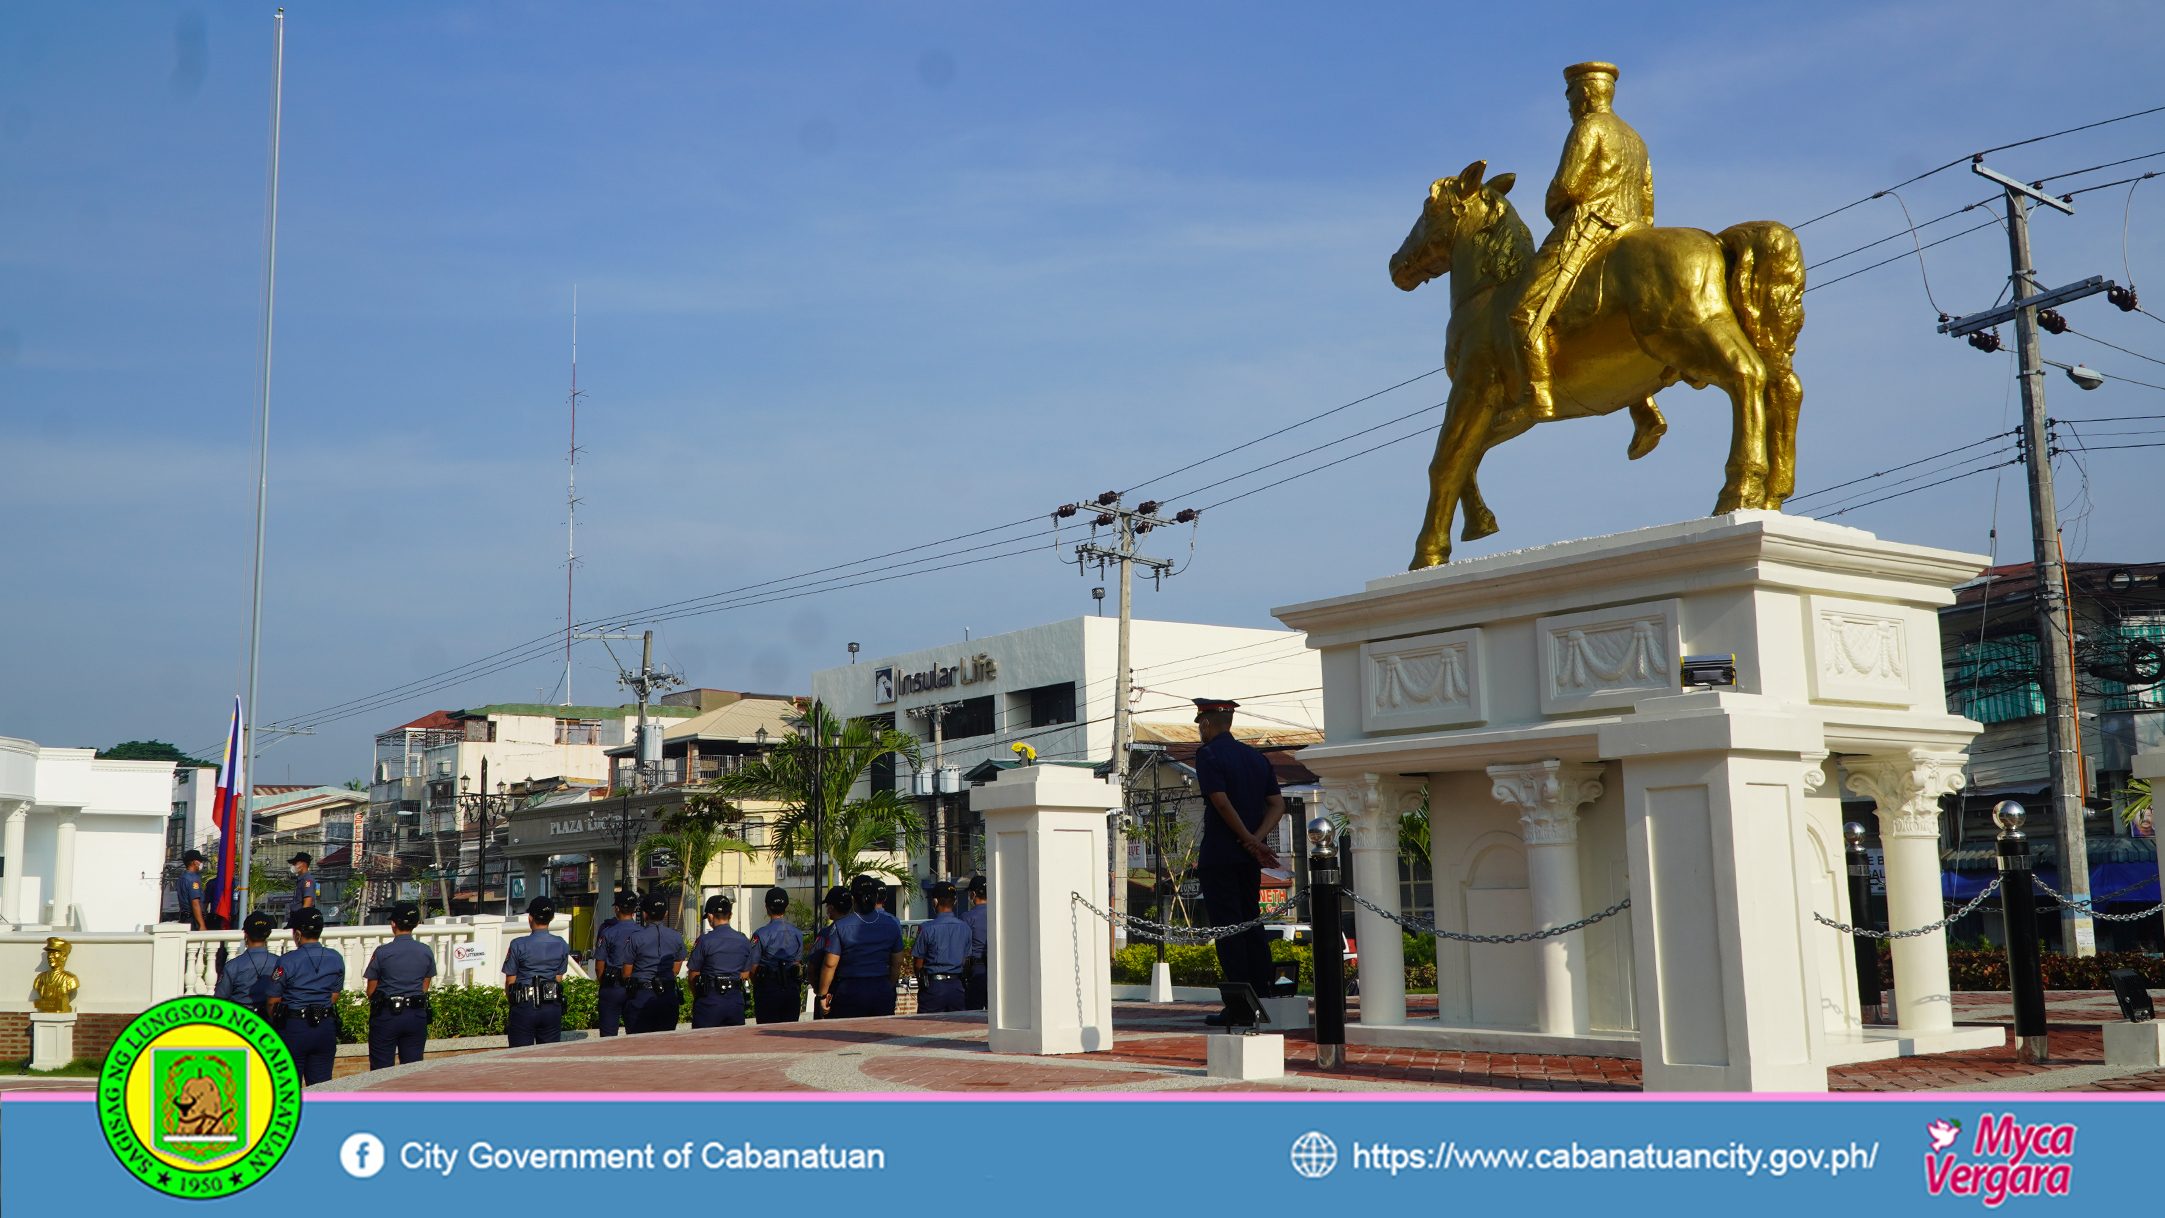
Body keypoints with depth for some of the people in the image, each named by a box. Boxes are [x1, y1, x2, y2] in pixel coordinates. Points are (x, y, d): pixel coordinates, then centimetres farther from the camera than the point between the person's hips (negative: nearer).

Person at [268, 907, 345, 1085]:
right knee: (321, 1087, 7)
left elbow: (273, 1001, -3)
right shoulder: (337, 959, 3)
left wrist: (276, 1024, 13)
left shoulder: (287, 961, -9)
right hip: (326, 1029, 4)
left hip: (293, 1028, -3)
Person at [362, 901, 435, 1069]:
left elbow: (371, 991, -1)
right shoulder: (427, 953, 0)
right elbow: (425, 988, 7)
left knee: (381, 1072, 3)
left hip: (386, 1016, -3)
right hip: (417, 1016, 3)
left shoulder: (382, 953, -9)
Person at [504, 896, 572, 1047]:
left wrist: (512, 1003, 14)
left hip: (524, 1008, -3)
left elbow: (510, 982, -2)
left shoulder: (518, 945, -8)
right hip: (552, 1009, 3)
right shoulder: (562, 946, 2)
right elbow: (559, 978, 8)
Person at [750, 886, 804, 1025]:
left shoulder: (761, 934, -10)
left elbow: (753, 968, -7)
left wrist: (757, 987, 9)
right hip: (792, 990, 4)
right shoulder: (798, 934, 5)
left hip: (768, 991, -4)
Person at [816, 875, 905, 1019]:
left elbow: (830, 964, -7)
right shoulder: (892, 924, 3)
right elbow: (897, 963, 11)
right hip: (882, 993, 3)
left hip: (850, 992, -3)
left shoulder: (840, 925, -7)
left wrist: (823, 995, 3)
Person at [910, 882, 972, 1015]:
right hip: (956, 986, 4)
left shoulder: (927, 929, -11)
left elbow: (918, 964, -4)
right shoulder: (965, 928, 2)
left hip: (933, 987, -4)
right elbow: (964, 960, 10)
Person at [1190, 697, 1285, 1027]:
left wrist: (1253, 843, -11)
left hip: (1219, 857, -7)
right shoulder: (1256, 756, 13)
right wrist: (1257, 839, -5)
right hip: (1249, 859, 7)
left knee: (1226, 929, -5)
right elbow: (1277, 804, 6)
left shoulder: (1208, 754, -8)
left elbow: (1222, 803, -18)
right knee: (1252, 925, 12)